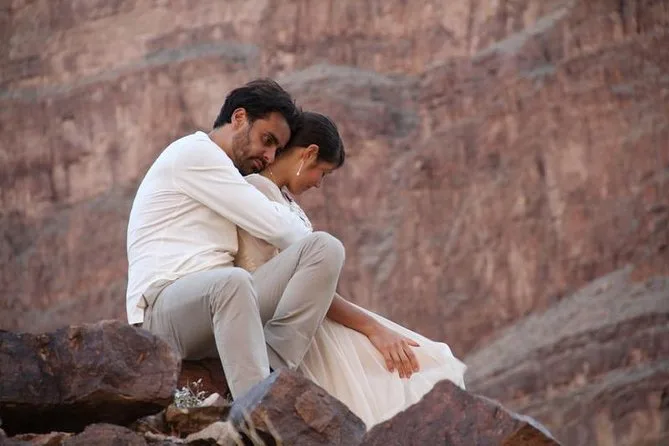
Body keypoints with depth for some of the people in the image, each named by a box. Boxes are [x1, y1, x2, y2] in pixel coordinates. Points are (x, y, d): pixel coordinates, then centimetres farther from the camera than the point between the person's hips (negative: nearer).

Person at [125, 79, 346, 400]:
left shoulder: (220, 171, 32)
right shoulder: (194, 152, 0)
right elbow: (272, 226, -5)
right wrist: (310, 251, 12)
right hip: (164, 305, -9)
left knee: (325, 248, -12)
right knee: (231, 282, -44)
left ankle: (271, 375, -29)